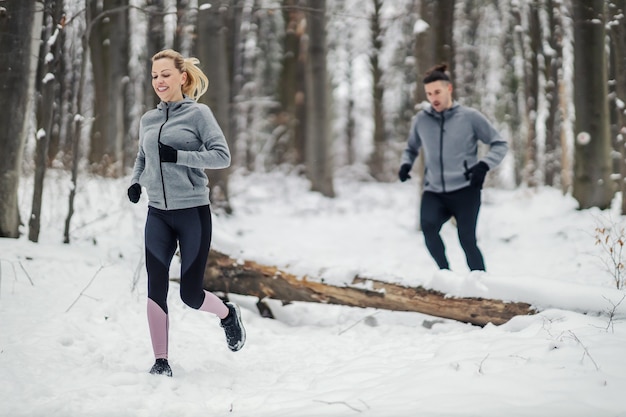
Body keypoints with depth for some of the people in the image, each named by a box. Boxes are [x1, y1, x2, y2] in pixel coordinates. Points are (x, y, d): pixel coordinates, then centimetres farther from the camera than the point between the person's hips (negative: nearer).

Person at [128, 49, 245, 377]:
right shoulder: (147, 120, 10)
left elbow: (222, 156, -10)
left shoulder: (198, 113, -4)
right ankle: (161, 360, 5)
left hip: (193, 212, -4)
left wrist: (178, 156, -19)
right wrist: (135, 182, 4)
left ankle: (228, 314, 32)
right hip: (158, 214, 4)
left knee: (190, 294, 0)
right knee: (156, 288, -4)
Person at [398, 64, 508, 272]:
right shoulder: (421, 120, 7)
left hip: (465, 191, -2)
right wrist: (406, 164, 4)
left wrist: (484, 164, -13)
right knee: (428, 226, -25)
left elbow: (500, 144, 5)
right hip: (434, 192, 2)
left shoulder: (470, 117, -1)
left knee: (467, 239, -10)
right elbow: (411, 148, 25)